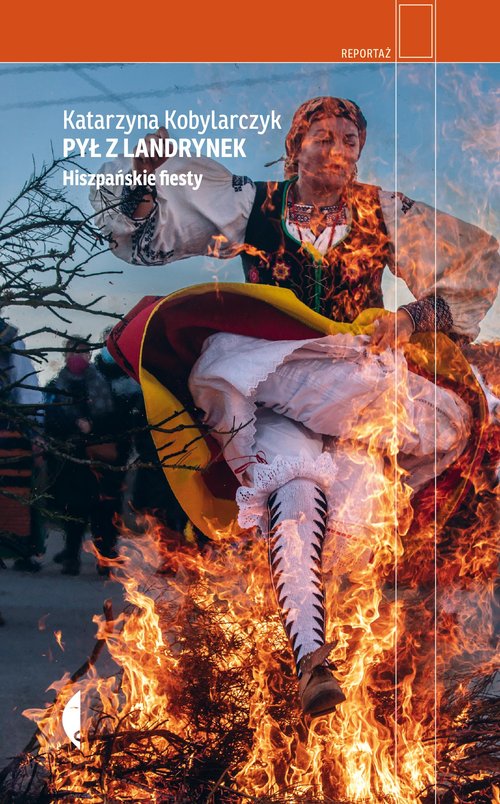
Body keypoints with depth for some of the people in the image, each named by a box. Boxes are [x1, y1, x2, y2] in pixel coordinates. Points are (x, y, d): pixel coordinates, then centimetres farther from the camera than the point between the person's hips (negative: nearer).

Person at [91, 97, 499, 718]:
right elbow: (146, 233, 15)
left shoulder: (385, 214, 10)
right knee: (294, 485, -33)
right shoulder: (250, 205, 10)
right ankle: (309, 655, -43)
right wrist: (145, 172, -3)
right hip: (267, 383, -2)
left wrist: (415, 317, -7)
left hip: (359, 377, 2)